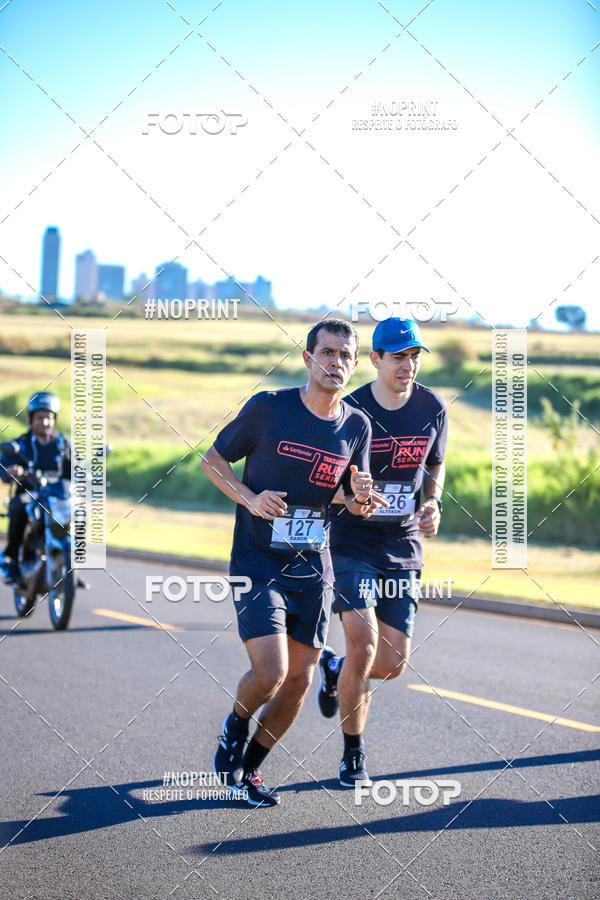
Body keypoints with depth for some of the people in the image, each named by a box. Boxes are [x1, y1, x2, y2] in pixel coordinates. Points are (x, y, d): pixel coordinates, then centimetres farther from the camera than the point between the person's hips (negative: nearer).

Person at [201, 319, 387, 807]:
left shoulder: (356, 425, 2)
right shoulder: (269, 407, -10)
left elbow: (356, 505, 12)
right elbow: (213, 459, 0)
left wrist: (361, 497, -12)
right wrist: (250, 498, -16)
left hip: (313, 569, 5)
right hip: (258, 564, -5)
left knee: (299, 681, 5)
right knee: (270, 674, -17)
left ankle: (251, 768, 28)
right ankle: (235, 729, 16)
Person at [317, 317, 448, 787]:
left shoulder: (433, 408, -1)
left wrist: (433, 503, -2)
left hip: (403, 549, 4)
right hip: (352, 543, -3)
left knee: (393, 663, -1)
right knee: (364, 644, -18)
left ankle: (336, 670, 35)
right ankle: (353, 753, 2)